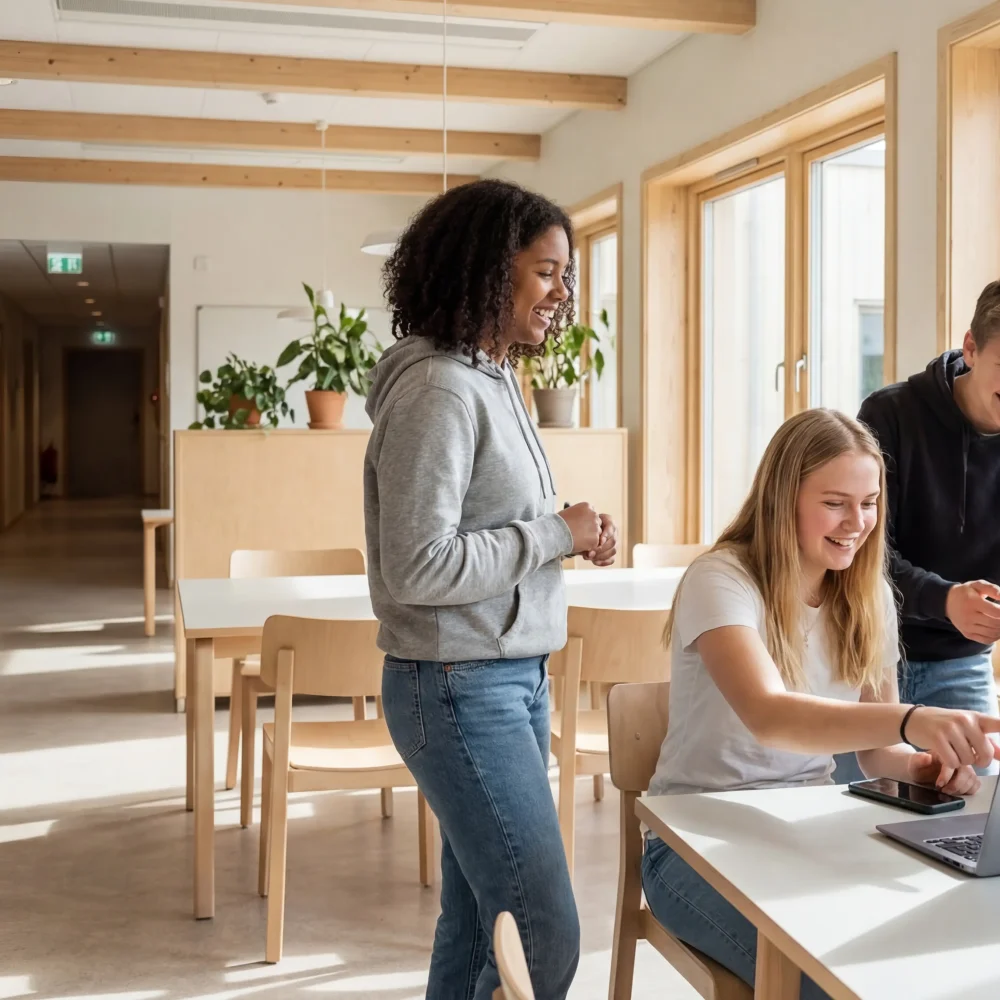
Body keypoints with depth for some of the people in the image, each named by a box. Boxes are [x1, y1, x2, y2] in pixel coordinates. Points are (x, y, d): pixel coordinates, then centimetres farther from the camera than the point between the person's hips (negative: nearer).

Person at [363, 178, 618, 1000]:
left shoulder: (495, 379, 11)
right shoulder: (438, 390, -17)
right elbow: (417, 567, -22)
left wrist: (573, 535, 1)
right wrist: (555, 534, -14)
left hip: (510, 678, 9)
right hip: (459, 689, -9)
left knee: (477, 924, 14)